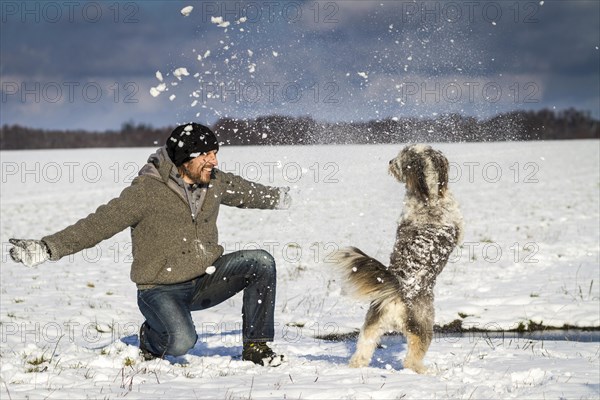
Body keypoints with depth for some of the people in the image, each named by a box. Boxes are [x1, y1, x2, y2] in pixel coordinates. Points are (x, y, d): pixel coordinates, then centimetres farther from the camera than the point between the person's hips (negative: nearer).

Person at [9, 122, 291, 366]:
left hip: (207, 279, 6)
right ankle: (152, 337, 7)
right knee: (181, 342, -32)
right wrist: (46, 249, -29)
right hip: (162, 289, -6)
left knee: (261, 262, -14)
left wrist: (277, 198, 44)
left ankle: (256, 346, -1)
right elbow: (99, 224, -20)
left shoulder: (215, 182, 2)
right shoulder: (147, 191, -17)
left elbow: (243, 190, 25)